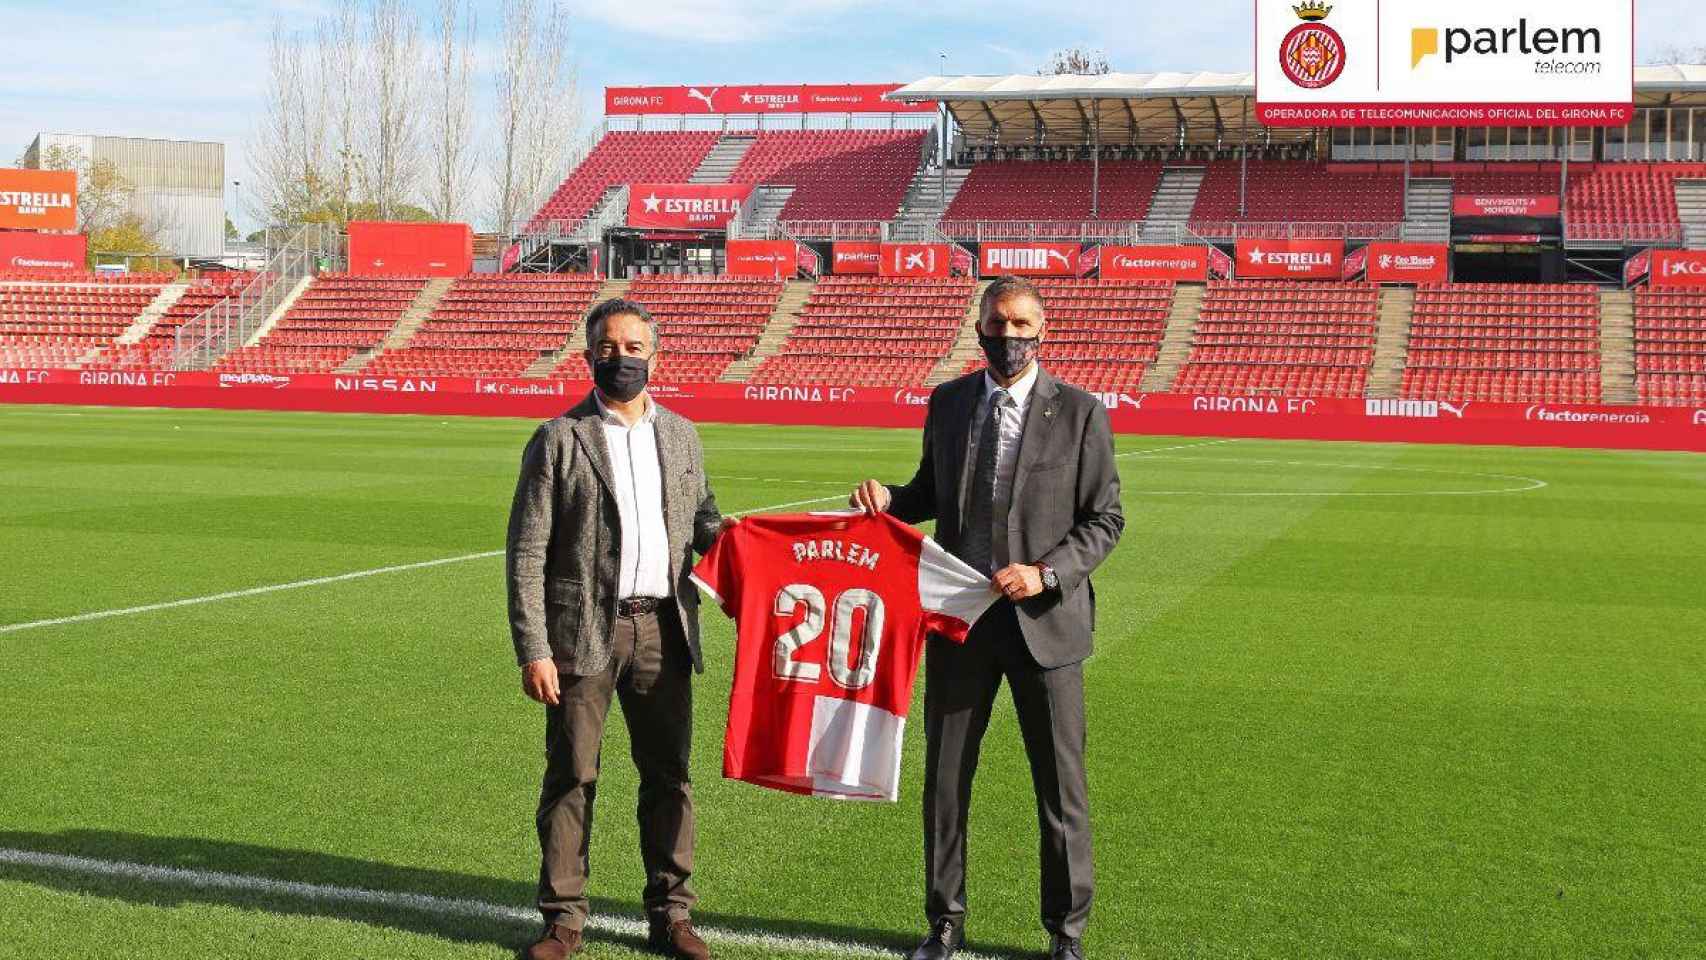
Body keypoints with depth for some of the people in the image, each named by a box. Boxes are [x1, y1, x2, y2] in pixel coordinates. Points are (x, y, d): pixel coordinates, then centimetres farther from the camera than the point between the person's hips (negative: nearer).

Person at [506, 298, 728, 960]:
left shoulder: (681, 436, 11)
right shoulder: (558, 440, -2)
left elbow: (699, 518, 23)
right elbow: (527, 553, -5)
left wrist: (723, 534, -1)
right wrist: (532, 650, -11)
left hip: (662, 630, 4)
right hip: (584, 632, -3)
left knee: (668, 775, 8)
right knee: (570, 777, 3)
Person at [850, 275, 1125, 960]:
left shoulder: (1079, 413, -5)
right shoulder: (947, 403, 6)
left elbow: (1104, 519, -4)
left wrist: (1045, 574, -18)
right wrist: (888, 499, -6)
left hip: (1044, 619, -3)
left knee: (1061, 785, 6)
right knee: (944, 776, 11)